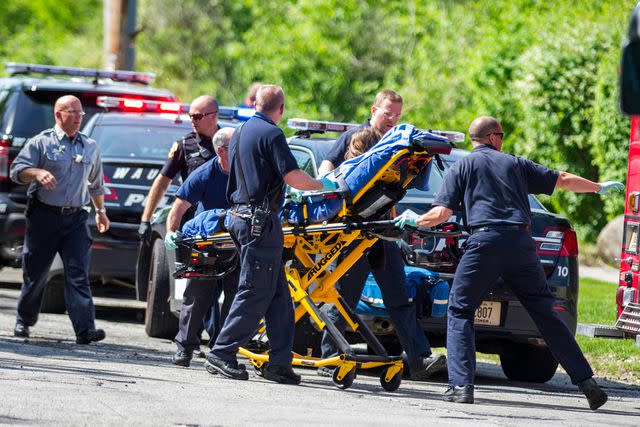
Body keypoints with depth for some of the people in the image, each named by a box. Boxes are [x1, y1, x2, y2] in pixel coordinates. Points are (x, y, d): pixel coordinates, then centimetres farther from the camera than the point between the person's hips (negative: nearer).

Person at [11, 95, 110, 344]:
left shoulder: (90, 147, 15)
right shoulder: (41, 142, 2)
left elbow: (96, 183, 28)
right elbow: (17, 170, -6)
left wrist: (100, 210, 30)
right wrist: (37, 173, -25)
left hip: (76, 218, 2)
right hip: (44, 216, -2)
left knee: (78, 273, -10)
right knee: (36, 272, 6)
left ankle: (85, 328, -20)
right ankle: (24, 321, 23)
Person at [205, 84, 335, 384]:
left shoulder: (240, 133, 18)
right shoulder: (271, 134, -10)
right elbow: (293, 177, -16)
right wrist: (323, 185, -1)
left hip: (240, 215, 9)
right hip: (260, 221, -9)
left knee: (278, 294, 9)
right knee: (255, 293, -6)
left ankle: (280, 362, 5)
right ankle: (221, 355, -6)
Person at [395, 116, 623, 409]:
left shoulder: (462, 167, 12)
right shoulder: (515, 164, 20)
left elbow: (442, 213, 3)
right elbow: (564, 180, 25)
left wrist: (415, 220, 23)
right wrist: (599, 188, 40)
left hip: (485, 242, -3)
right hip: (521, 241, 3)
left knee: (460, 311, 8)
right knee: (545, 313, 8)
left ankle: (461, 385, -8)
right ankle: (585, 381, 4)